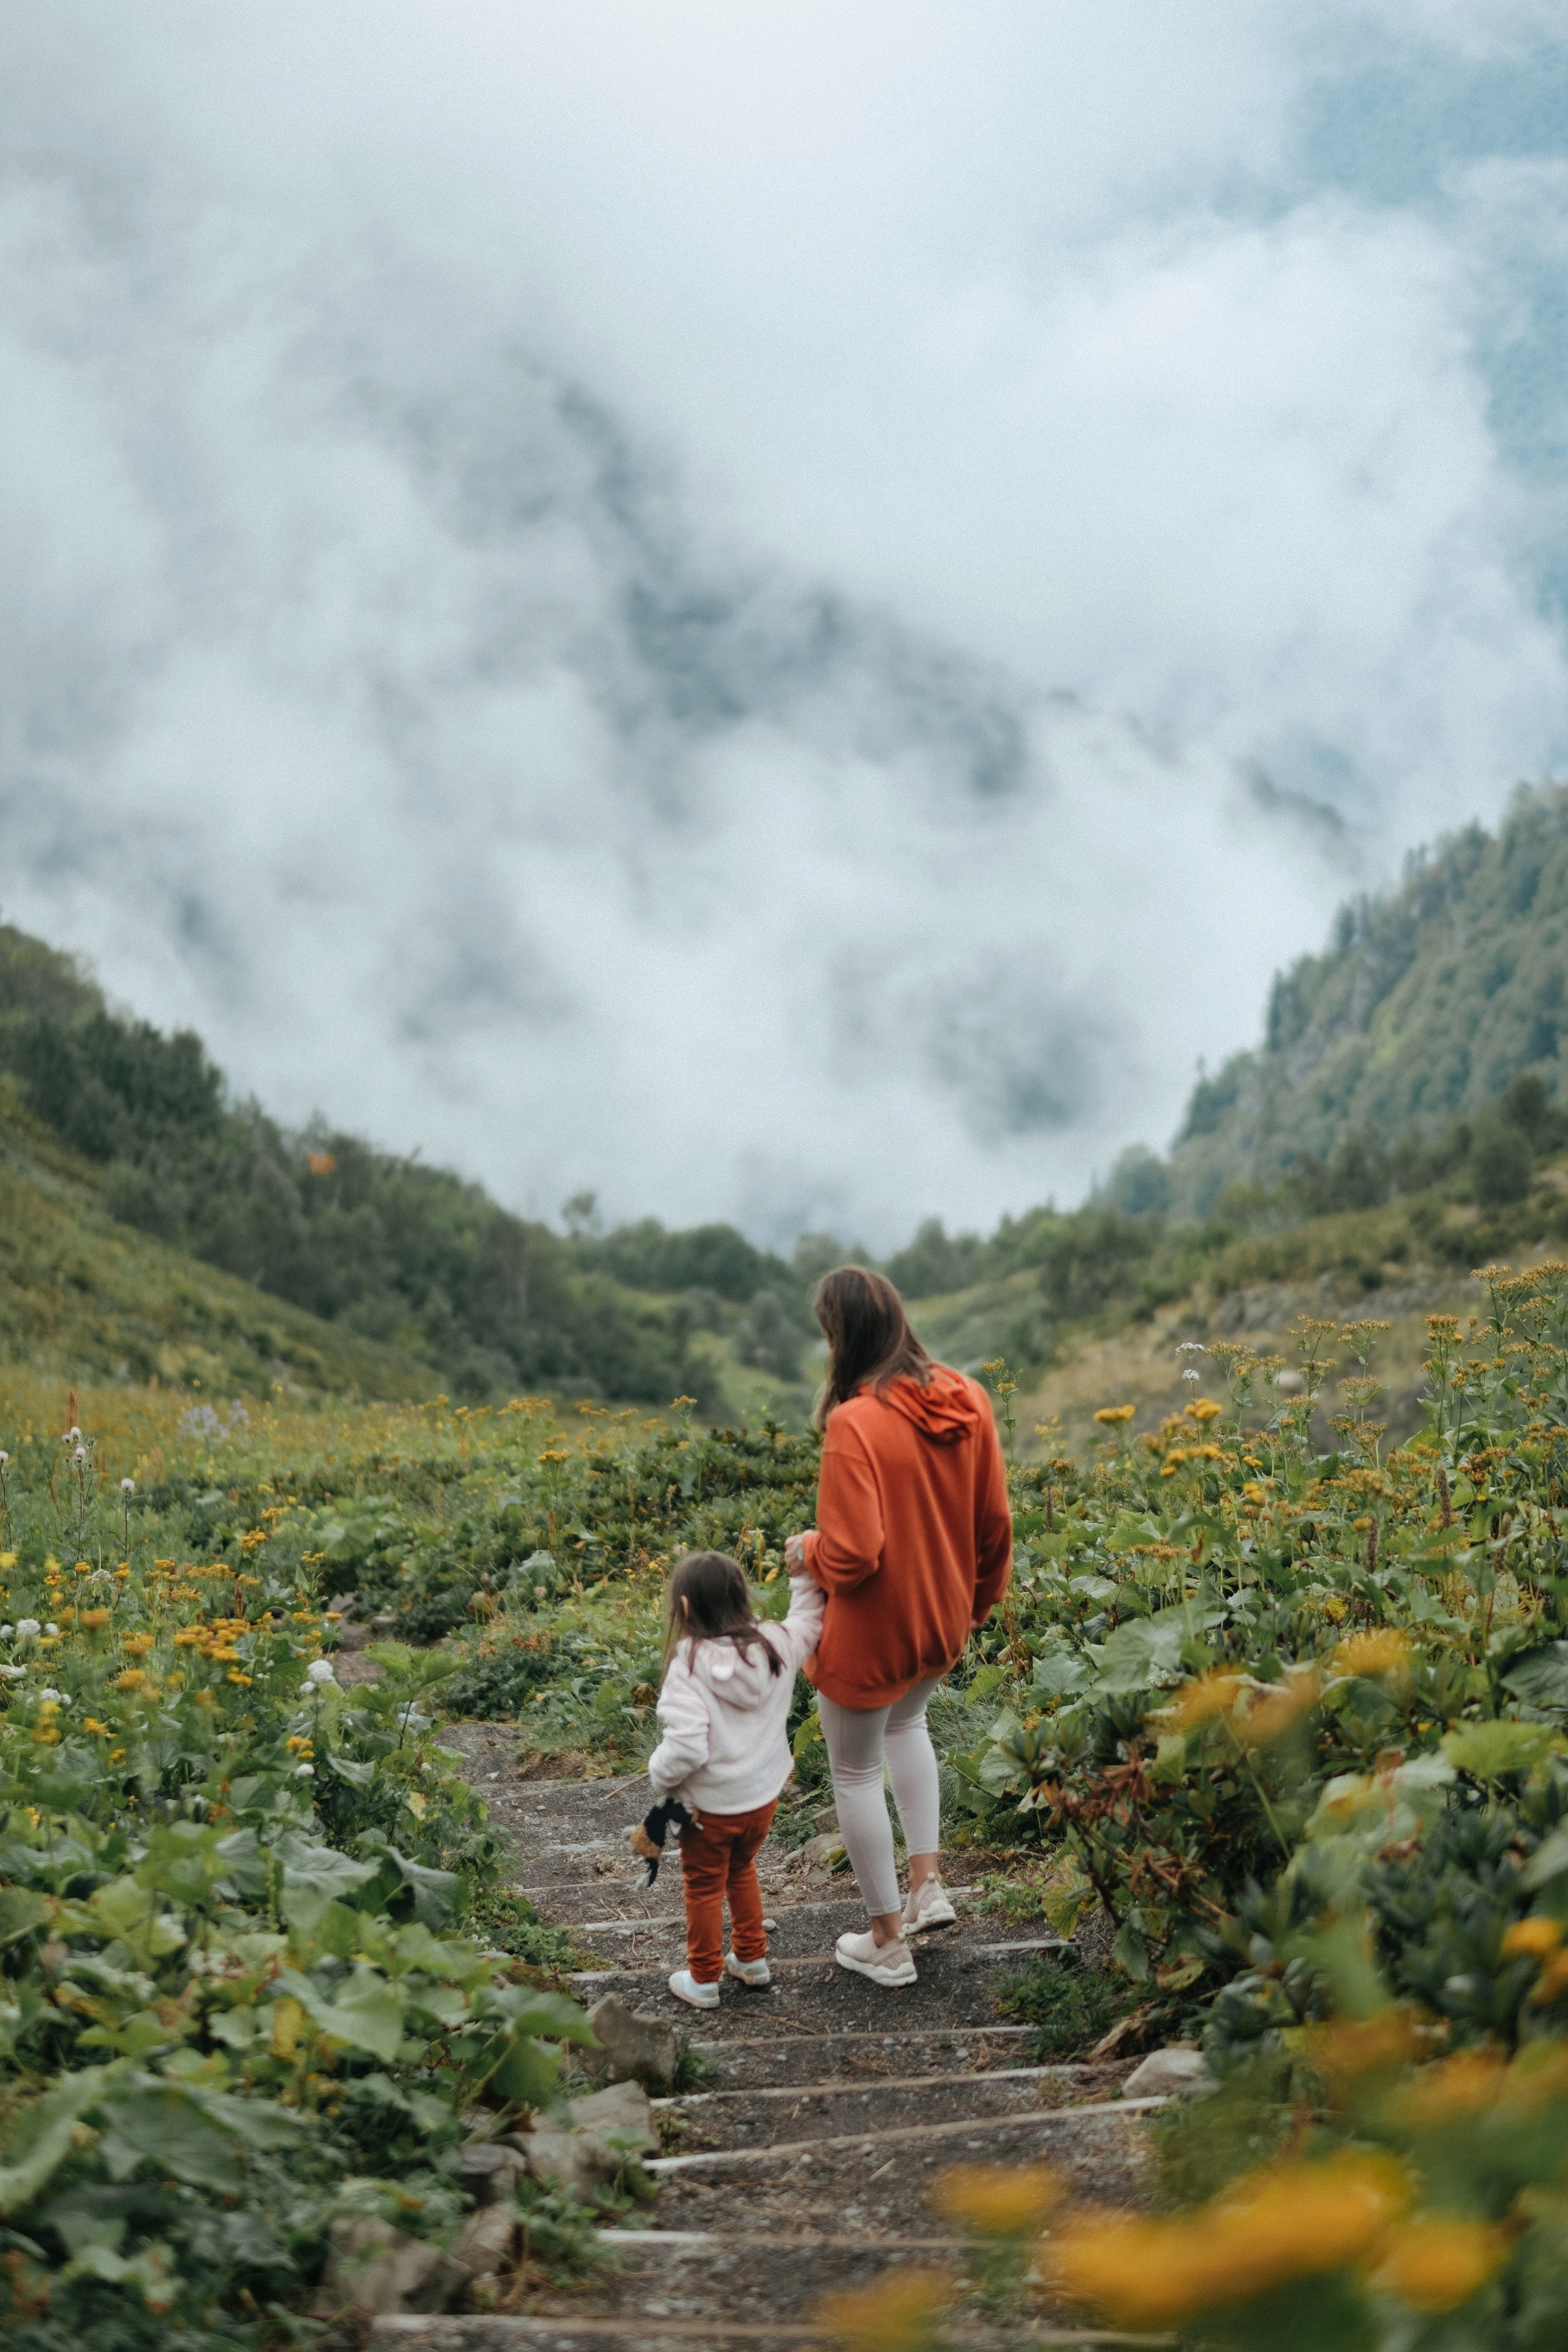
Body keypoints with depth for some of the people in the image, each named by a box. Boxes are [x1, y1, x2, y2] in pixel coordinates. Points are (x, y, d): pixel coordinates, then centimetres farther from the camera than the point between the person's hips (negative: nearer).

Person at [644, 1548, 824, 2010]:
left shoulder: (688, 1664, -26)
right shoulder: (776, 1646, -13)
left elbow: (686, 1745, -29)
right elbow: (812, 1621, 6)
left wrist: (660, 1776, -12)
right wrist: (806, 1573, 6)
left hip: (710, 1805, -5)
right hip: (763, 1797, 5)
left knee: (704, 1887, 16)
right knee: (742, 1869, 29)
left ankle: (703, 1979, 30)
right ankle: (752, 1958, 41)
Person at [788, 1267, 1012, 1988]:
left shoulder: (855, 1423, -29)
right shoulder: (965, 1400, -8)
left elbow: (853, 1556, -29)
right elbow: (994, 1520, 1)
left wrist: (806, 1551, -6)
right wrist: (979, 1601, 17)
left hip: (871, 1637, -6)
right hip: (944, 1624, 7)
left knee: (855, 1772, 16)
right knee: (906, 1720, 35)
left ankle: (888, 1944, 28)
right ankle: (927, 1885, 31)